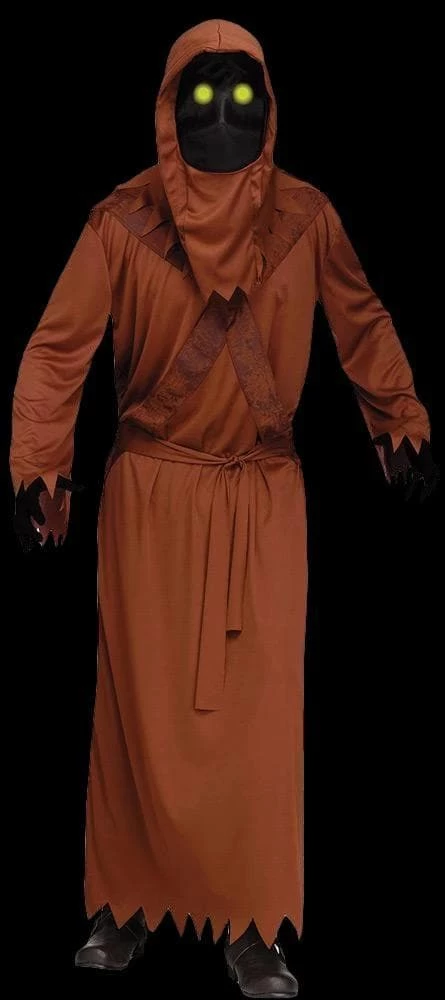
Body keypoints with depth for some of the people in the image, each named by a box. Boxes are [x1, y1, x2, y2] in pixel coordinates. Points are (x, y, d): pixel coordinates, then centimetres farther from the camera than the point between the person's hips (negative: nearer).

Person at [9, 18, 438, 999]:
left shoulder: (305, 217, 0)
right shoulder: (124, 220, -6)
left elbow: (363, 327, 12)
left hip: (265, 494, 1)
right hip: (154, 491, -1)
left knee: (260, 711, 2)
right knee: (144, 707, 6)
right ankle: (129, 905, 23)